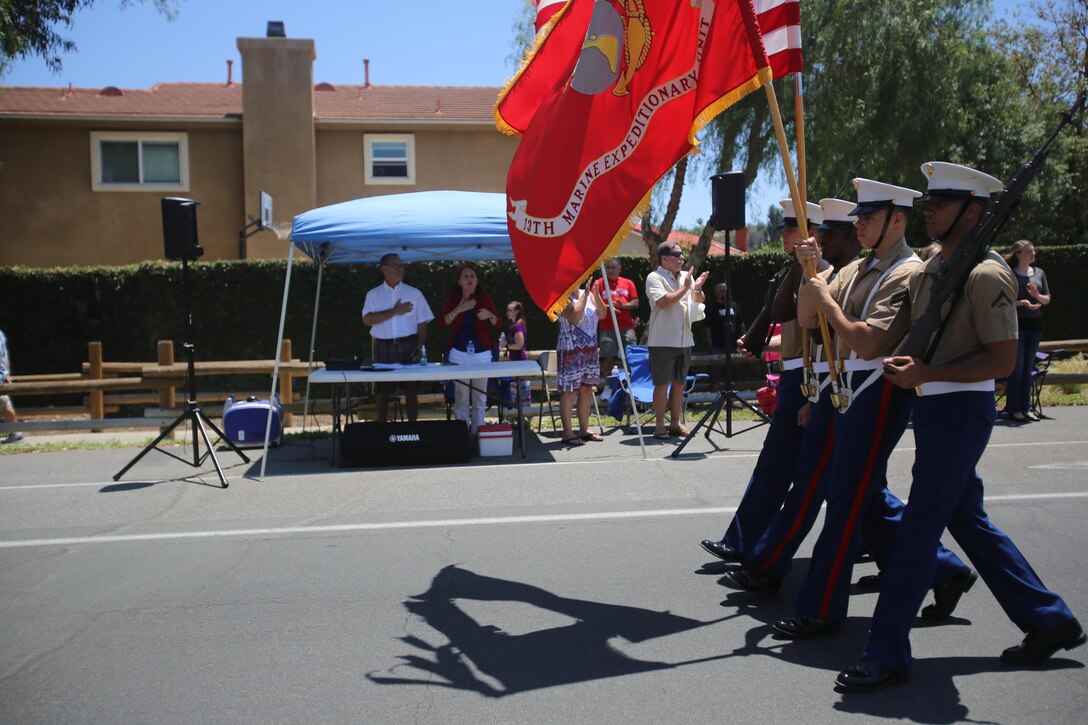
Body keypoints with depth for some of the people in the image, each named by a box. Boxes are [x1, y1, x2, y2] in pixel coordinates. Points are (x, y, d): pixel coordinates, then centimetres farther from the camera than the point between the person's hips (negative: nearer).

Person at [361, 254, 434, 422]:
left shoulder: (414, 293, 7)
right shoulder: (373, 294, 5)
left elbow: (422, 323, 5)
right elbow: (367, 320, -9)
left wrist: (420, 346, -7)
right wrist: (394, 312, -14)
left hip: (408, 345, 0)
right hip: (383, 346, 0)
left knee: (410, 389, 2)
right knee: (382, 391, 4)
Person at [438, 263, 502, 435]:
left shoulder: (484, 298, 5)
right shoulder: (453, 299, 6)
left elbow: (498, 324, 3)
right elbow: (442, 323, -4)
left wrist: (489, 315, -18)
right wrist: (459, 309, -15)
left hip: (481, 352, 0)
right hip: (459, 353, 0)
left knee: (479, 397, 2)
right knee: (461, 397, -4)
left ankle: (477, 433, 11)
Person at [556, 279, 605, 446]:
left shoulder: (588, 294, 11)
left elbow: (602, 313, 6)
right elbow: (575, 317, -24)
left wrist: (596, 293, -6)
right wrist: (585, 294, -18)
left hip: (590, 349, 8)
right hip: (570, 350, -8)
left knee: (587, 389, 10)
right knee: (569, 391, -5)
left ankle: (584, 429, 19)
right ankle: (568, 432, -1)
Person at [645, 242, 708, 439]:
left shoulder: (686, 276, 12)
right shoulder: (654, 277, -8)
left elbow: (698, 301, 20)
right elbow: (664, 302, -21)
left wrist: (697, 288, 0)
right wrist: (685, 288, -14)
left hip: (684, 340, 7)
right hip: (662, 341, -6)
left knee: (679, 382, 12)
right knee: (662, 384, -2)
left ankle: (676, 423, 21)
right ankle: (659, 425, 5)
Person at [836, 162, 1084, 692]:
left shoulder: (986, 275, -14)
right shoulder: (925, 271, 12)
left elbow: (1002, 360, -18)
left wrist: (928, 374, -23)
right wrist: (903, 365, 3)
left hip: (961, 410, -9)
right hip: (932, 407, 10)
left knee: (917, 529, -6)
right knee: (967, 520, 17)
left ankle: (887, 655, 3)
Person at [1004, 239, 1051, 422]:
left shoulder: (1039, 273, 9)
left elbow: (1047, 299, 11)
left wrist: (1037, 296, -10)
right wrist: (1022, 302, -23)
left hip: (1035, 324, 5)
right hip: (1017, 323, -5)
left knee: (1028, 367, 9)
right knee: (1017, 367, -3)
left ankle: (1026, 407, 15)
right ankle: (1013, 409, 2)